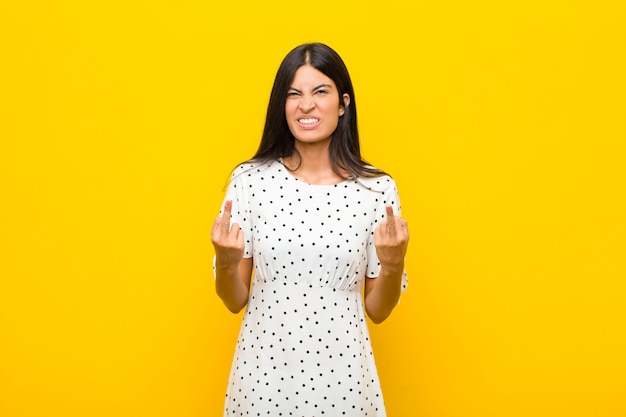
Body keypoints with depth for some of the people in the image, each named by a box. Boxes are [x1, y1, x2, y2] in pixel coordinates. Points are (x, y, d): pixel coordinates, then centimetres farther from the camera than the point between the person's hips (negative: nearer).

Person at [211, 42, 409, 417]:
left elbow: (378, 310, 1)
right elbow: (235, 301, 0)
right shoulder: (250, 179, -6)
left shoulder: (377, 188, -6)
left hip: (341, 372, 0)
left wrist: (392, 265, -17)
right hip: (264, 368, 0)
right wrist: (226, 262, -19)